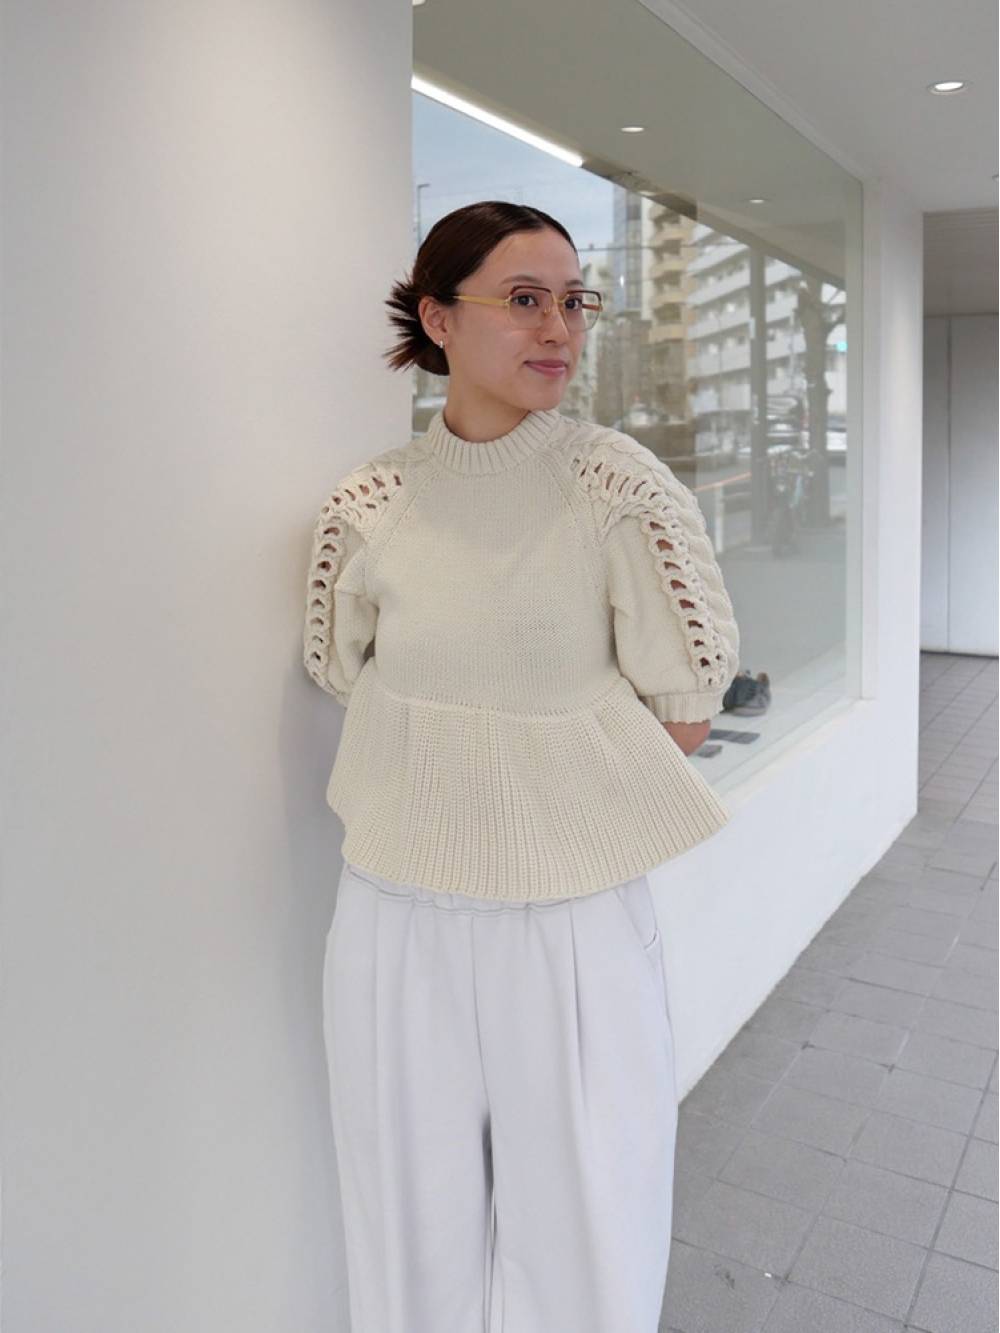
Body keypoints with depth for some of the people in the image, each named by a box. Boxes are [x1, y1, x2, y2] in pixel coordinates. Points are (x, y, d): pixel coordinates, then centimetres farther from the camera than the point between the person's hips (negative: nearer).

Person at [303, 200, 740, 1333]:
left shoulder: (620, 486, -9)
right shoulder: (370, 505, -2)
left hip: (574, 919, -2)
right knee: (416, 1228, 20)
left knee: (584, 1233, 15)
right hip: (395, 916, 2)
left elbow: (686, 699, -3)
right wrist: (449, 800, 6)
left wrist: (569, 807, 2)